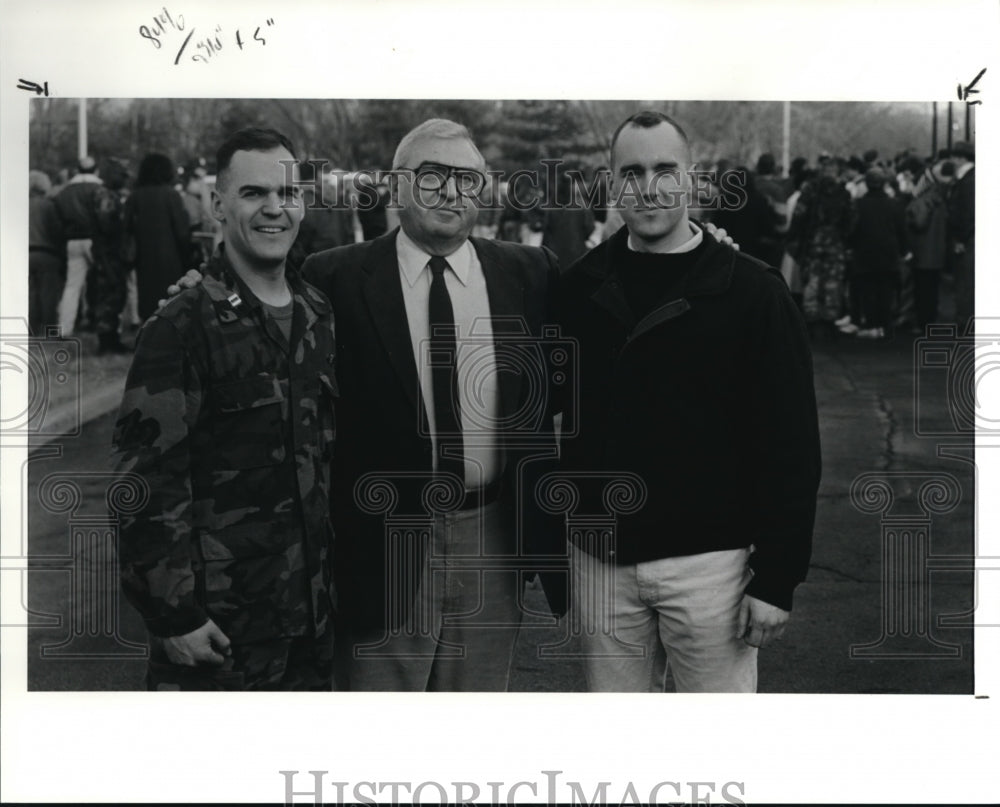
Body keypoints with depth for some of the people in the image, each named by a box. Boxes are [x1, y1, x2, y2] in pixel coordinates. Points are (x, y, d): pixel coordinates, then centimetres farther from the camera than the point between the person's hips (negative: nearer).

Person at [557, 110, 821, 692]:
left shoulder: (752, 292, -6)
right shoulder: (579, 289, 5)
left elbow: (791, 447, -7)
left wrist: (776, 579, -10)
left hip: (708, 561, -3)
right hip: (600, 559, 3)